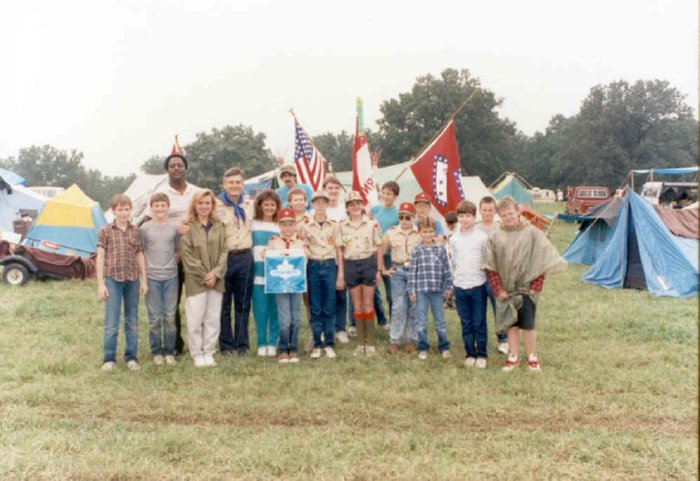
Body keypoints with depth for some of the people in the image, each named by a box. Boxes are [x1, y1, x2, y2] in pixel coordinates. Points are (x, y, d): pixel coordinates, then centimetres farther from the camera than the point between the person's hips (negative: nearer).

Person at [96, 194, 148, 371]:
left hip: (133, 281, 3)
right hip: (113, 280, -3)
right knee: (111, 323, -1)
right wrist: (100, 284, -7)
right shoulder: (106, 231, -2)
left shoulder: (135, 231, 5)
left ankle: (131, 357, 20)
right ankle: (109, 359, 12)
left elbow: (140, 256, 9)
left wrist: (144, 280, 5)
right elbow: (100, 257, -3)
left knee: (132, 322, 10)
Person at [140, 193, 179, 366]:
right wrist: (144, 272, -1)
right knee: (155, 317, 3)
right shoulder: (145, 228, -1)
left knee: (170, 317, 5)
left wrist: (172, 264, 1)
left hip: (171, 277, 1)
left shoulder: (174, 228, 2)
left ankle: (169, 351, 17)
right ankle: (156, 352, 17)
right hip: (152, 278, -1)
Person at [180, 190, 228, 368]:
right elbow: (187, 255, -7)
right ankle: (197, 354, 13)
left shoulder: (218, 226, 9)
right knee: (195, 319, -1)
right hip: (195, 280, -3)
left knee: (213, 318, 7)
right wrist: (204, 275, -11)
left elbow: (224, 251, 5)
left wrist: (216, 273, -9)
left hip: (216, 279, 3)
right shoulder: (188, 227, -2)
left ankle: (209, 353, 18)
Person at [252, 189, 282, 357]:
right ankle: (261, 343, 12)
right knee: (260, 310, 1)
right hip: (258, 273, 0)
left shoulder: (281, 226, 8)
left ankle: (273, 342, 14)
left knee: (275, 310, 3)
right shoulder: (252, 224, 6)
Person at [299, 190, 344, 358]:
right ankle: (317, 344, 13)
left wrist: (341, 275, 2)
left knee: (329, 308, 3)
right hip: (313, 266, 0)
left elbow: (338, 251, 6)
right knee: (315, 308, 4)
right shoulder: (305, 225, 2)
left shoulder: (334, 225, 4)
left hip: (330, 266, 0)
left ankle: (329, 344, 13)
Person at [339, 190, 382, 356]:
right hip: (350, 265, 2)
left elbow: (379, 247, 1)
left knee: (368, 304, 2)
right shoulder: (342, 226, 3)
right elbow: (340, 250, 6)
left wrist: (379, 269, -3)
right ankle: (360, 342, 16)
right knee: (357, 305, 8)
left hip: (368, 263, -2)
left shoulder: (372, 223, -2)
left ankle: (370, 342, 10)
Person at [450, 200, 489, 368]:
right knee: (466, 323, 10)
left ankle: (482, 355, 17)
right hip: (460, 286, 3)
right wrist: (460, 275, 7)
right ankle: (470, 354, 20)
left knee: (479, 323, 4)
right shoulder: (453, 239, 5)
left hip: (478, 285, -3)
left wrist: (477, 274, 1)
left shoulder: (482, 237, -5)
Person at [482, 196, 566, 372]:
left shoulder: (532, 233, -5)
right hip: (505, 290, 2)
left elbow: (541, 262, -4)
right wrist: (498, 289, -4)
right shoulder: (495, 237, 0)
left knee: (528, 325, 3)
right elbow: (490, 267, 1)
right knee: (511, 324, 11)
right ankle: (513, 356, 25)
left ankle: (532, 357, 23)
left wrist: (535, 287, -8)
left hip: (526, 289, -2)